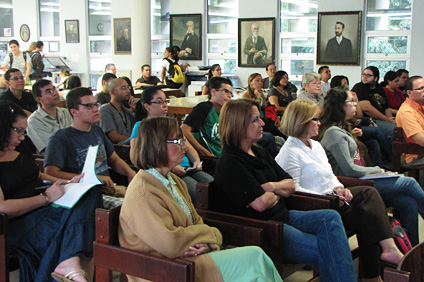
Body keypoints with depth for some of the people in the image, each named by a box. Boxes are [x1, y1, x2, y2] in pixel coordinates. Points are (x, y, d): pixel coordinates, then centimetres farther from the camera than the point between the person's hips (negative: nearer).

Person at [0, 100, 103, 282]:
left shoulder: (20, 150, 17)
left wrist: (68, 182, 14)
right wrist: (46, 197, -18)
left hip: (44, 208, 9)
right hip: (19, 224, -9)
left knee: (91, 193, -19)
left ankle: (70, 262, -32)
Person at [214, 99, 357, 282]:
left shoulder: (259, 152, 15)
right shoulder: (230, 162, -14)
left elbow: (291, 185, 16)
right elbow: (260, 203, -23)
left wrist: (273, 187, -7)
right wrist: (277, 194, 0)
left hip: (282, 215, 9)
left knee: (331, 218, -12)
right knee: (326, 252, -21)